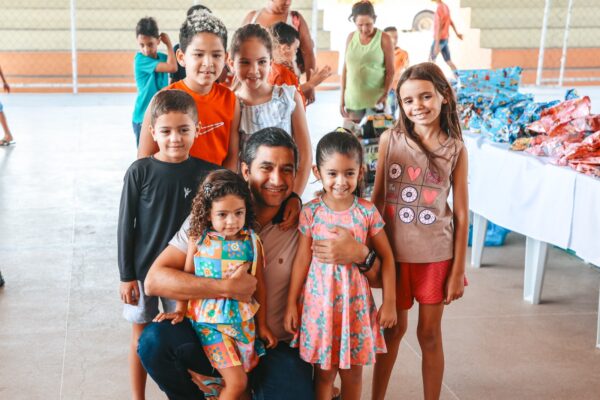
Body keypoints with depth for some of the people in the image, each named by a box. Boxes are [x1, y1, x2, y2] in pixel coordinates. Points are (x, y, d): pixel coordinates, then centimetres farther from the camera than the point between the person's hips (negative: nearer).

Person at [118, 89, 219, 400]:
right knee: (141, 335, 12)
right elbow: (126, 226, -6)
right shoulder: (140, 171, -11)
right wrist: (126, 275, -5)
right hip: (142, 268, -1)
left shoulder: (205, 173, -8)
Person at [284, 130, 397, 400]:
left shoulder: (367, 212, -6)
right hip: (319, 300, 0)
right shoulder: (311, 212, -6)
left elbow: (386, 257, 0)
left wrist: (389, 302, -1)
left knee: (353, 372, 12)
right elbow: (302, 260, -2)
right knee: (324, 371, 9)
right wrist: (291, 305, 0)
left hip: (355, 301, 1)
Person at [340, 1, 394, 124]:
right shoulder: (351, 38, 6)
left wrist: (385, 95, -16)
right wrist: (342, 97, 8)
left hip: (376, 100, -3)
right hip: (353, 100, 3)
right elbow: (346, 68, 10)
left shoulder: (384, 39, -4)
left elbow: (390, 71, -4)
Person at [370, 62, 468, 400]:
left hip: (436, 255, -1)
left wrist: (459, 270, -3)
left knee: (430, 334, 11)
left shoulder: (456, 149, -5)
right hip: (395, 252, 1)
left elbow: (461, 214, -3)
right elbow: (378, 197, 1)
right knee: (394, 327, 16)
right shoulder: (391, 139, -4)